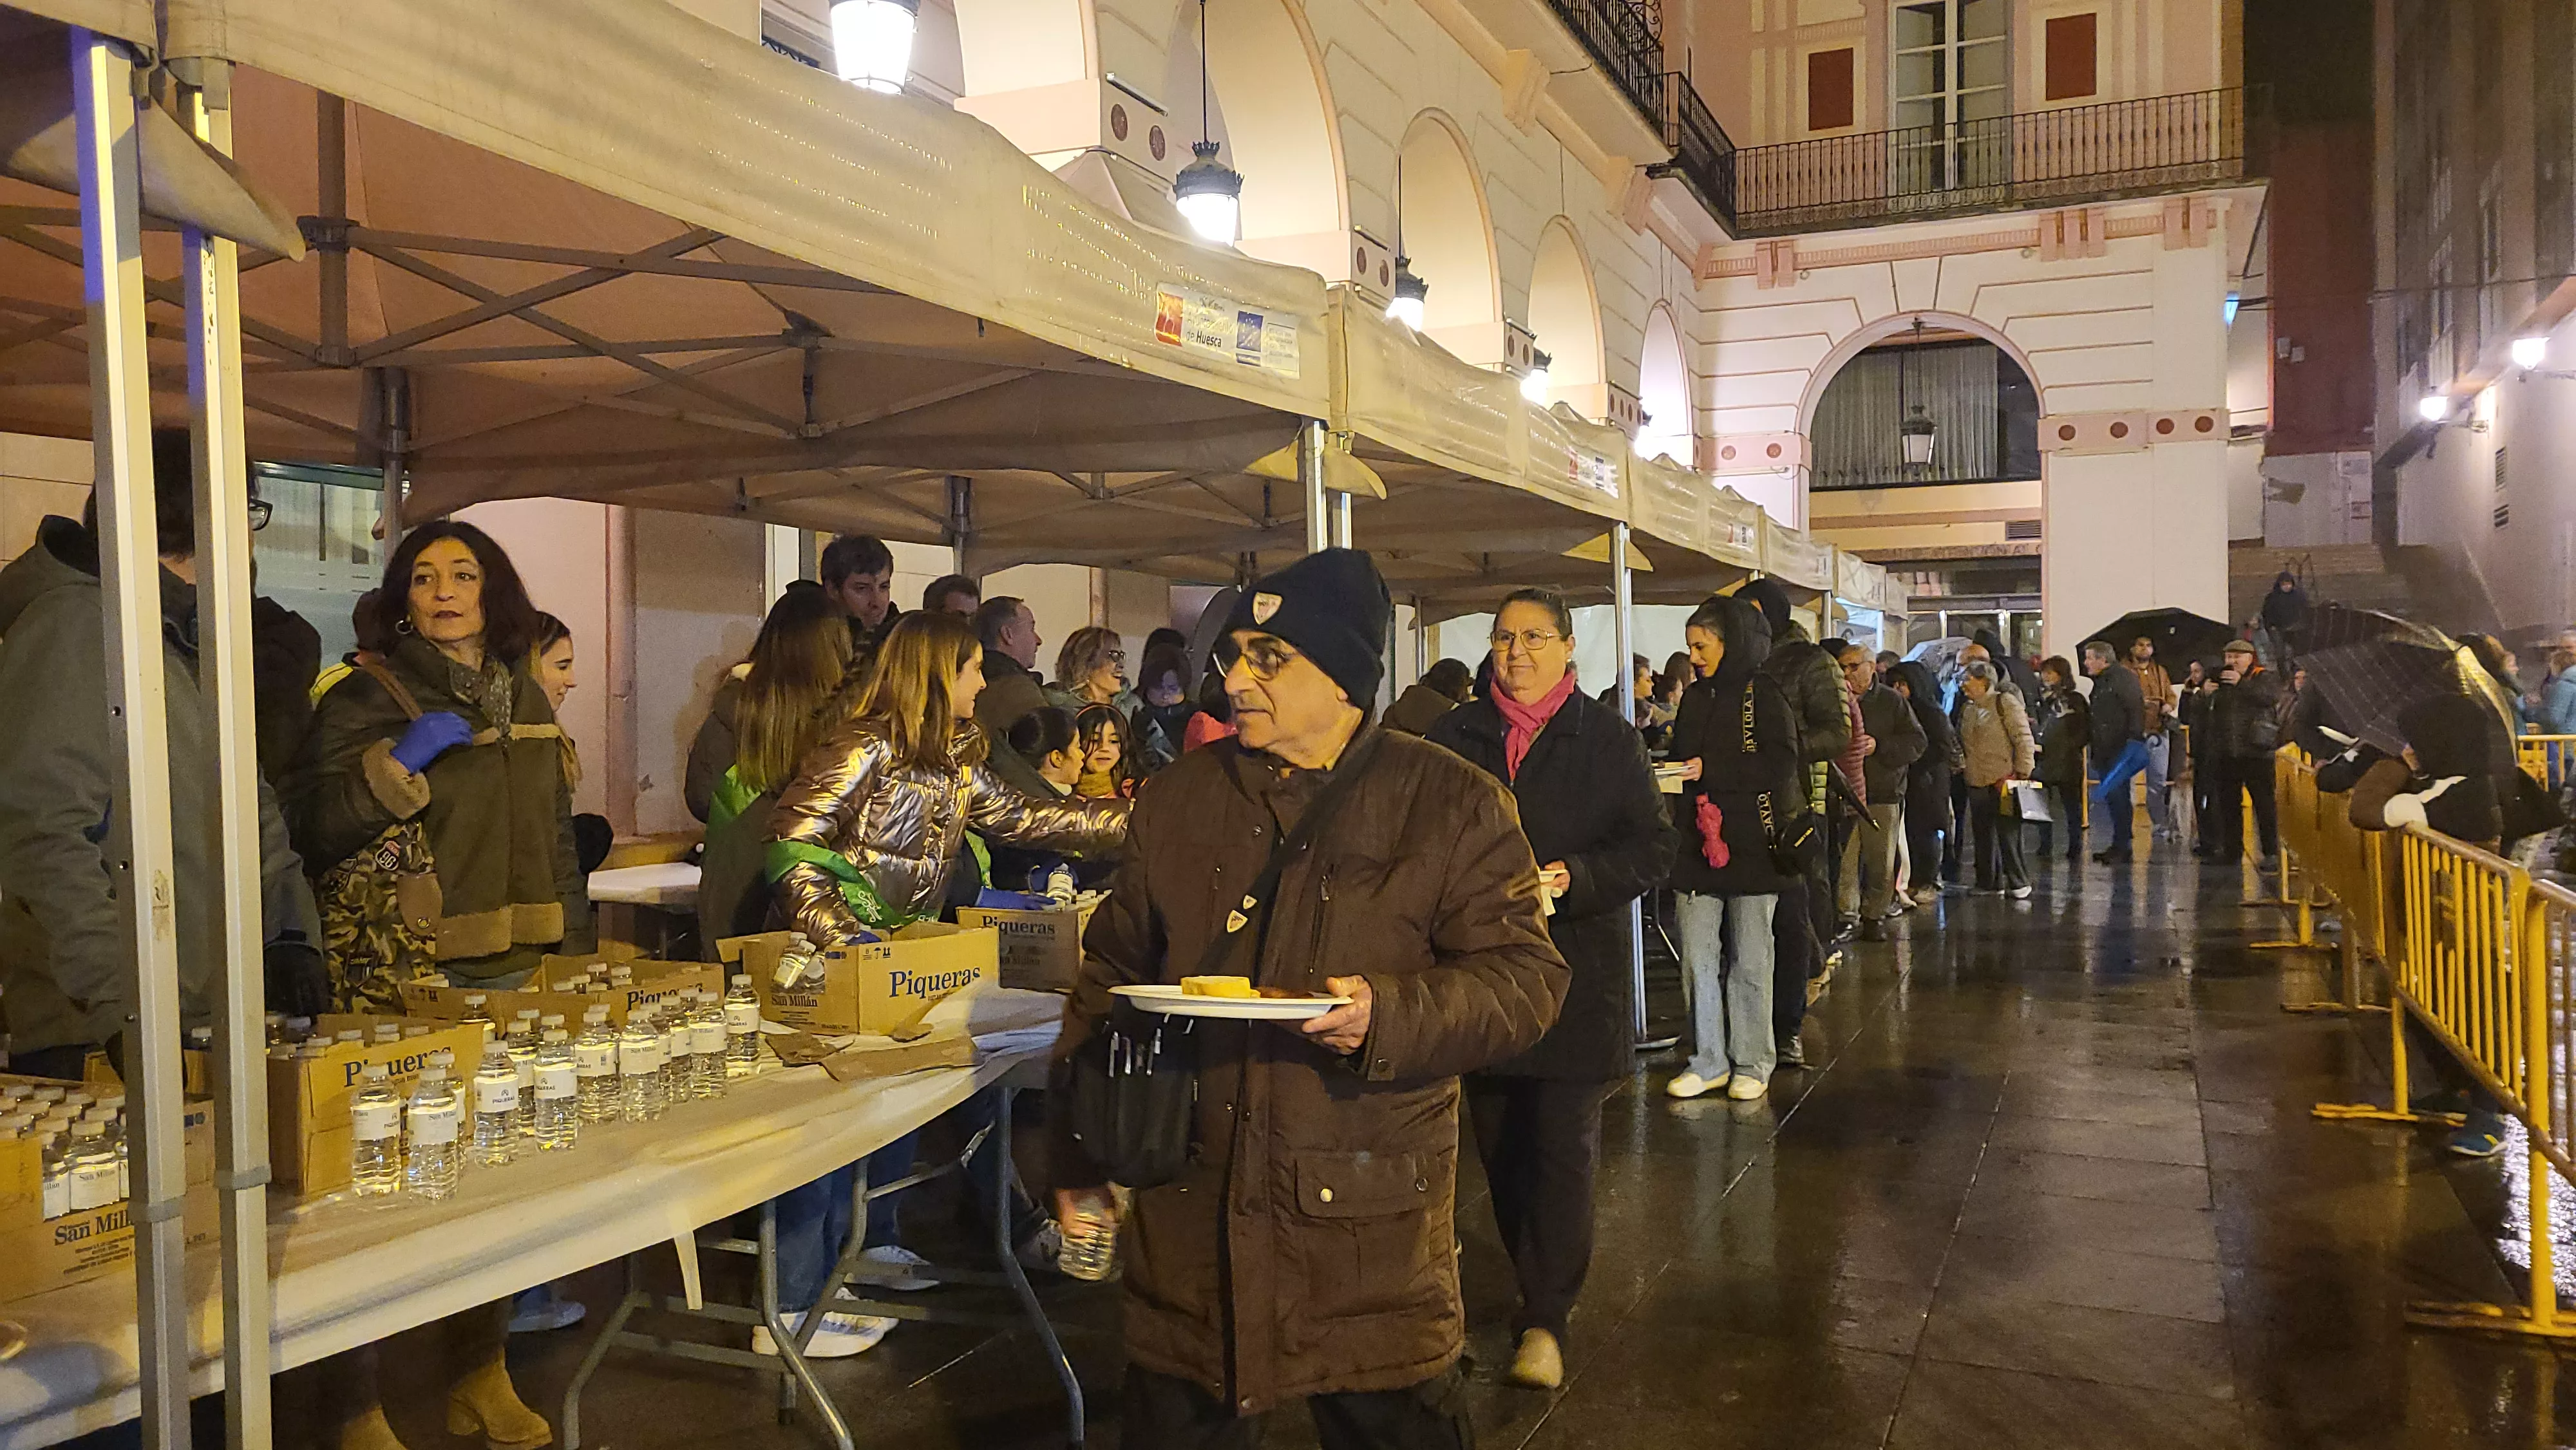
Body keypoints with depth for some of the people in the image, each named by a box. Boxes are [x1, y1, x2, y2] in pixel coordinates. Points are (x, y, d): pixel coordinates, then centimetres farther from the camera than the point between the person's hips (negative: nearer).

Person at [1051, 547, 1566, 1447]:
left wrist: (1390, 1015, -23)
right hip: (1188, 1213, 3)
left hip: (1372, 1228, -3)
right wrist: (1078, 1154, 13)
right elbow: (1110, 977, 15)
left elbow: (1524, 978, -6)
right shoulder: (1177, 800, 8)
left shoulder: (1453, 804, -3)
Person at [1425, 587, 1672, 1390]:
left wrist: (1573, 877, -18)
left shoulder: (1607, 738, 1)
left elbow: (1652, 846, -2)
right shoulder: (1456, 735, 8)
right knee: (1501, 1147, 11)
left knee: (1564, 1150, -2)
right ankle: (1542, 1292, 29)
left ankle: (1546, 1318, 8)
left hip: (1576, 970, -3)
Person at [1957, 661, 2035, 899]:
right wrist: (1960, 765, 13)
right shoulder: (1967, 708, 15)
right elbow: (1961, 743, 25)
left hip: (2003, 781, -7)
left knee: (2008, 834, -5)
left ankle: (2019, 883, 5)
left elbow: (2024, 739, -9)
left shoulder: (2005, 702, -6)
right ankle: (1991, 883, 18)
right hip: (1976, 782, 7)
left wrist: (2022, 773, -12)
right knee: (1983, 834, 10)